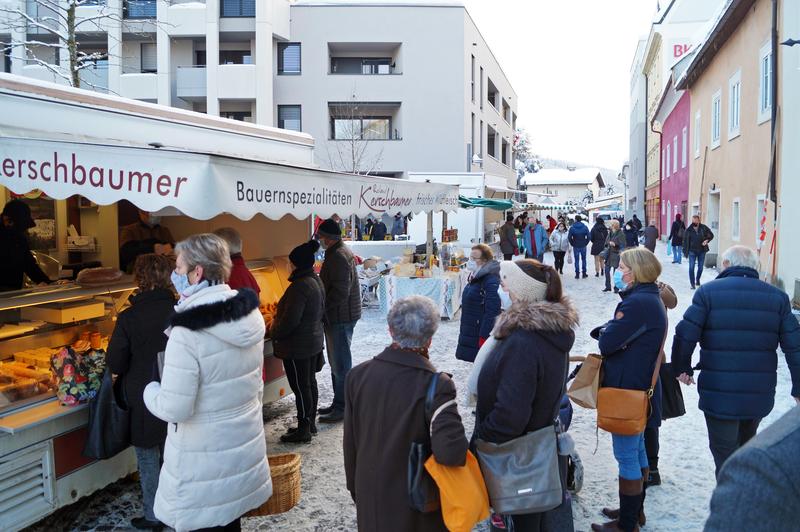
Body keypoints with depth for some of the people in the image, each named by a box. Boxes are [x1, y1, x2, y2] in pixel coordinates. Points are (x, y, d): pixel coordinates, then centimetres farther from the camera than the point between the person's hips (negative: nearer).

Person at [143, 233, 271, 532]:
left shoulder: (187, 332, -25)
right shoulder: (250, 315, -3)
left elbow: (174, 409, -21)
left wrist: (149, 390, -2)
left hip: (204, 460, -6)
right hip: (244, 445, 7)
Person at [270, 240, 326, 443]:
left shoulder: (300, 286, -25)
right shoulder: (317, 281, 7)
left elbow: (290, 320, -26)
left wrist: (274, 332, -7)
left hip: (297, 346, -10)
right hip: (314, 341, 10)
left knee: (300, 387, 0)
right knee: (310, 382, 18)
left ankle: (303, 430, 10)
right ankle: (310, 423, 30)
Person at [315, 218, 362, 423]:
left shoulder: (339, 256, -20)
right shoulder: (337, 252, 14)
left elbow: (340, 292, -26)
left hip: (340, 317, -11)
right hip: (337, 316, 11)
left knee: (340, 363, -3)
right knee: (336, 362, 17)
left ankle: (342, 407, 6)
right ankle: (339, 403, 27)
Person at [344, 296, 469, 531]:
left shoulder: (358, 375, -10)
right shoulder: (436, 385, -24)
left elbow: (350, 443, 0)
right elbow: (450, 450, -34)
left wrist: (355, 489, 14)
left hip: (370, 503, 3)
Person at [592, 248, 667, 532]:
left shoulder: (637, 303, -24)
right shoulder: (651, 299, 10)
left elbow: (607, 343, -24)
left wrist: (604, 331, -4)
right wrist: (608, 331, -7)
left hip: (627, 390, -10)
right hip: (641, 388, 11)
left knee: (626, 456, 1)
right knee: (637, 449, 21)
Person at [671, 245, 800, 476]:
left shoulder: (708, 292, -7)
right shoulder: (778, 297, 4)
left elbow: (685, 335, -11)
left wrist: (682, 368, 5)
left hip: (718, 394, -4)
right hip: (760, 396, 4)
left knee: (726, 457, 7)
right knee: (746, 446, 27)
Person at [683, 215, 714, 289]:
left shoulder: (704, 228, -5)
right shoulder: (688, 230, -7)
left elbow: (711, 235, 8)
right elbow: (685, 241, -2)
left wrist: (707, 240, -11)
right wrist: (685, 252, -4)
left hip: (702, 251, 1)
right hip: (692, 251, -1)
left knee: (700, 267, 11)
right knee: (691, 267, -6)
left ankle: (697, 280, 34)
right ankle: (692, 283, 1)